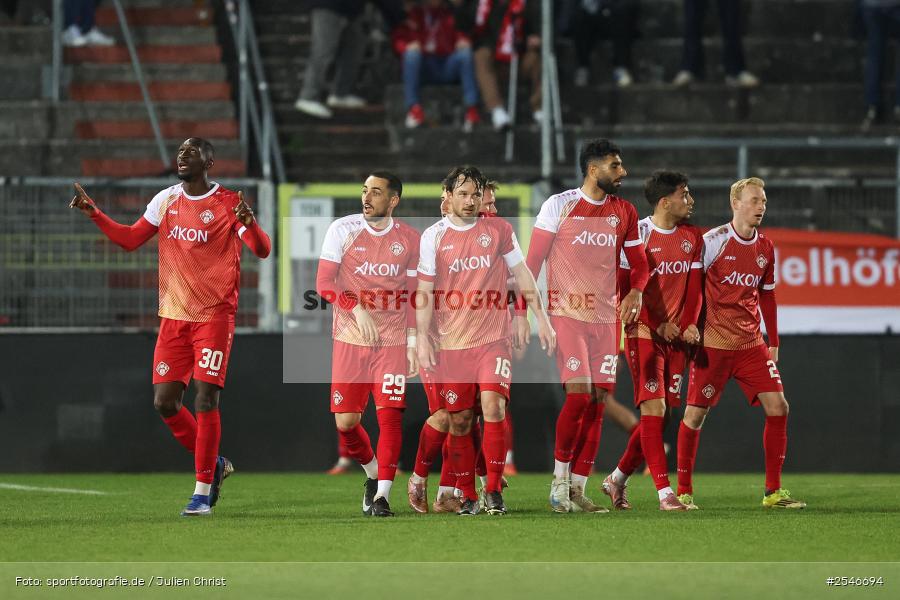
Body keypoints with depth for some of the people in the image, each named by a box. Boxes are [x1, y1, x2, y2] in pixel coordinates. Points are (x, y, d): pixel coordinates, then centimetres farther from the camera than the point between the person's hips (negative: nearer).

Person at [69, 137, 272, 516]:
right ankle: (213, 465, 22)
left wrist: (248, 222, -34)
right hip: (174, 316, 5)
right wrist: (93, 212, 6)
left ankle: (203, 492, -4)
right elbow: (130, 239, 16)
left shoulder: (228, 203, -6)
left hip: (214, 315, -5)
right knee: (164, 402, 1)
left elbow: (262, 250, -14)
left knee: (205, 400, -11)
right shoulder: (166, 201, 10)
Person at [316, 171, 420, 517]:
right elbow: (324, 283, -5)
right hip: (350, 340, 0)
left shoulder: (409, 239, 4)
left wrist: (413, 340, 2)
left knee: (390, 415, -12)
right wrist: (356, 308, -19)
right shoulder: (343, 230, -1)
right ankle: (372, 474, 27)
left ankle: (382, 495, -8)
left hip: (392, 341, 0)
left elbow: (413, 295, 10)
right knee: (345, 421, -1)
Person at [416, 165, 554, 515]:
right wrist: (422, 338, -2)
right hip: (453, 342, 1)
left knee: (493, 407, -16)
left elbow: (521, 274, 11)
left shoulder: (498, 230, 5)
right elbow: (425, 292, 5)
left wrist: (541, 318, 6)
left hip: (493, 338, -1)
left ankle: (494, 492, -8)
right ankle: (468, 496, 12)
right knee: (459, 420, 2)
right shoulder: (434, 236, 4)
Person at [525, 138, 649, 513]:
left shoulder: (624, 212, 9)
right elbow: (532, 261, -3)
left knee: (598, 402, 0)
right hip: (567, 314, -5)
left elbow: (639, 262, 17)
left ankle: (576, 490, 5)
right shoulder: (560, 205, -4)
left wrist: (636, 291, -5)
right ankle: (560, 476, 0)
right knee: (579, 395, -16)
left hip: (606, 317, 5)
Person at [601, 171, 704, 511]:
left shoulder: (692, 237, 10)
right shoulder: (638, 233, -7)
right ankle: (664, 492, -16)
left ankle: (617, 479, 24)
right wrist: (657, 325, -16)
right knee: (653, 410, -13)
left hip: (677, 337, 6)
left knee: (663, 414, 7)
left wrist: (689, 324, -8)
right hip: (644, 333, -6)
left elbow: (695, 285, 9)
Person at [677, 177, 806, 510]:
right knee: (695, 413, -3)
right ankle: (683, 492, 10)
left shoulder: (766, 248, 8)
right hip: (713, 344, -5)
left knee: (777, 406, -5)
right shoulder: (713, 241, -9)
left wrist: (774, 342, 16)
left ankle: (773, 492, 1)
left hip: (751, 344, 5)